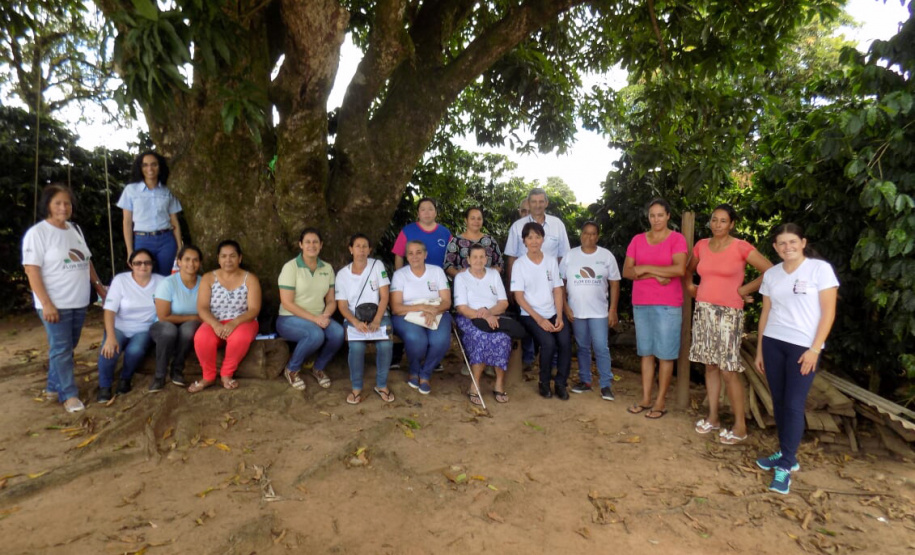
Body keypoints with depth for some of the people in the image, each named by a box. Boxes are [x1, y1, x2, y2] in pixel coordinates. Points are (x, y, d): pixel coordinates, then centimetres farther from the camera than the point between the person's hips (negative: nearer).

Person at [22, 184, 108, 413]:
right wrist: (46, 304, -20)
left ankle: (54, 387, 27)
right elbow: (32, 271, -15)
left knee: (68, 348, 14)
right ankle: (69, 394, 6)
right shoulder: (37, 233, -10)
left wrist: (100, 287, 18)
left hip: (79, 302, 7)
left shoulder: (76, 229, 12)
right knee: (61, 349, -2)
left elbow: (87, 261, 20)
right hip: (55, 304, -7)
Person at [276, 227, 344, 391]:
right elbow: (287, 303, -14)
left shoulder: (327, 268, 7)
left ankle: (318, 368, 2)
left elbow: (331, 301, 7)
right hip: (289, 319, -4)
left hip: (318, 319, 4)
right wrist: (314, 318, -21)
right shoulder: (291, 267, -9)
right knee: (316, 334, -35)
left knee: (338, 332, -27)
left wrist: (325, 315, -16)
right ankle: (291, 370, -6)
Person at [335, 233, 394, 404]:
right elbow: (342, 305, -1)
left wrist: (376, 321, -18)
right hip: (354, 318, 0)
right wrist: (356, 322, -20)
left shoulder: (377, 265, 2)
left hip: (378, 315, 0)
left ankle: (382, 385, -6)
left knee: (386, 344, -30)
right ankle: (356, 388, -8)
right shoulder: (342, 274, 4)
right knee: (356, 346, -31)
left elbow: (385, 296, -4)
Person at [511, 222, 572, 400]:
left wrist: (559, 316, -9)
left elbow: (557, 291, 5)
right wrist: (539, 319, -15)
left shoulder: (551, 261, 7)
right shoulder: (519, 264, -3)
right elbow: (519, 297, -7)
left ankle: (561, 383, -2)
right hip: (530, 315, -3)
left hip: (553, 314, 3)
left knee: (566, 342, -22)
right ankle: (544, 382, -3)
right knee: (548, 342, -27)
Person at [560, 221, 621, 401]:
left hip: (599, 311, -1)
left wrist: (613, 310, -4)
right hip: (576, 311, 1)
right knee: (582, 347, 11)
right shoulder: (570, 255, 1)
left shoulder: (607, 256, 1)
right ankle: (585, 381, 23)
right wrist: (565, 306, -5)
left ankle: (606, 385, 5)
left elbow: (614, 284, 2)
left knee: (601, 348, -4)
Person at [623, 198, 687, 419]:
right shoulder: (637, 240, 8)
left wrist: (645, 268, -14)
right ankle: (646, 398, 19)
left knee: (665, 354, 2)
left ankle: (660, 401, 13)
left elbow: (679, 269, -18)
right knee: (646, 352, 10)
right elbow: (627, 271, 0)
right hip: (641, 303, 4)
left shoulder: (677, 239, -4)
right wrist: (655, 275, -13)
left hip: (668, 305, -4)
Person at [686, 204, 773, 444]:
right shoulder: (702, 246, 8)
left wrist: (744, 290, -6)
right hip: (703, 311, 5)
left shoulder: (741, 247, -6)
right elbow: (688, 269, 26)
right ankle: (712, 417, 21)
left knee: (728, 370, -5)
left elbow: (771, 271, -8)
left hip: (728, 313, -5)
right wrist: (690, 287, 11)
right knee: (710, 366, 10)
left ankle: (740, 426, 8)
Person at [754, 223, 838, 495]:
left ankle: (785, 467, 5)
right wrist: (759, 349, 11)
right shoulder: (771, 274, 8)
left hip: (804, 347, -4)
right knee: (779, 402, 8)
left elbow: (828, 312, -7)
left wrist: (814, 349, -13)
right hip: (773, 343, 4)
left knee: (793, 405, -4)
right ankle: (786, 454, 23)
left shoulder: (820, 269, -4)